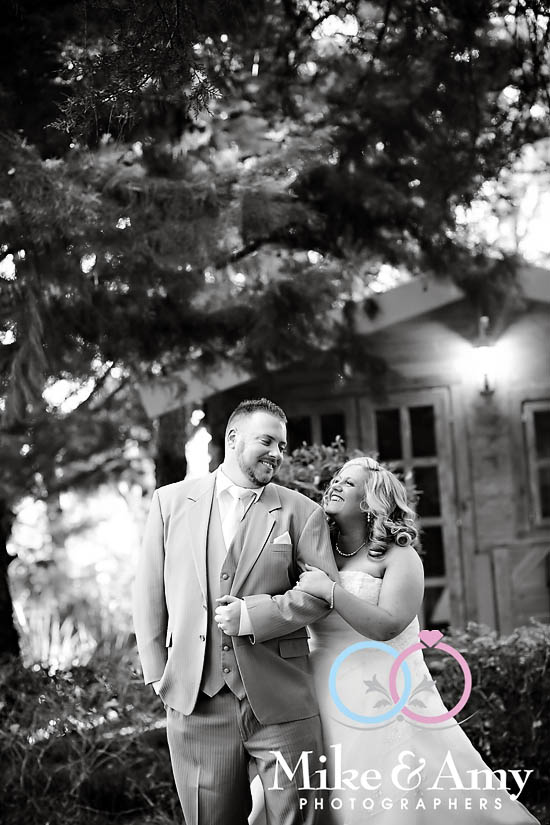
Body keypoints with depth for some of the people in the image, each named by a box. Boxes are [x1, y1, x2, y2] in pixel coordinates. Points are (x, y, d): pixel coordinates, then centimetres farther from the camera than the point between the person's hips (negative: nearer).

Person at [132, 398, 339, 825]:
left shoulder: (301, 511, 4)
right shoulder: (171, 501, 7)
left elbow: (325, 590, -4)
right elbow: (149, 592, 9)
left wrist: (255, 614, -15)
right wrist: (158, 673, 4)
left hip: (281, 701, -1)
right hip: (194, 699, 1)